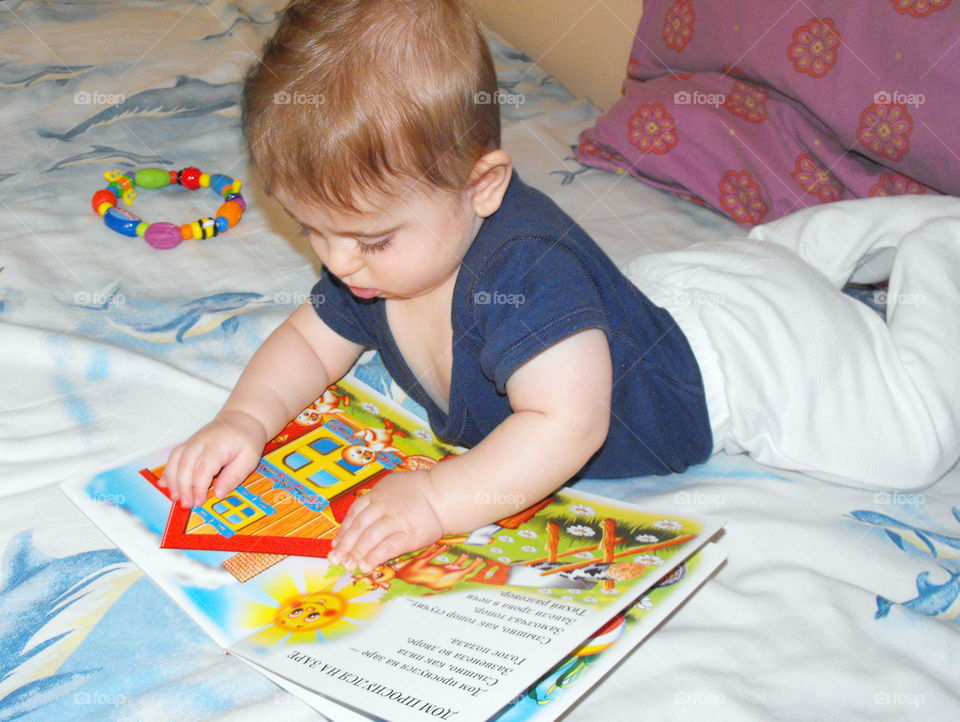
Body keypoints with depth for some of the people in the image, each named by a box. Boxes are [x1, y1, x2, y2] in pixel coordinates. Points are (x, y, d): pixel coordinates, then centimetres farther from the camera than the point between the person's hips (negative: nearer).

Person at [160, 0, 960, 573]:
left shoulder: (524, 269, -44)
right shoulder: (388, 242, -16)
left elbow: (569, 424, -48)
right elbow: (310, 341, -5)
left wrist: (439, 499, -51)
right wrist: (245, 420, -23)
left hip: (734, 356, -8)